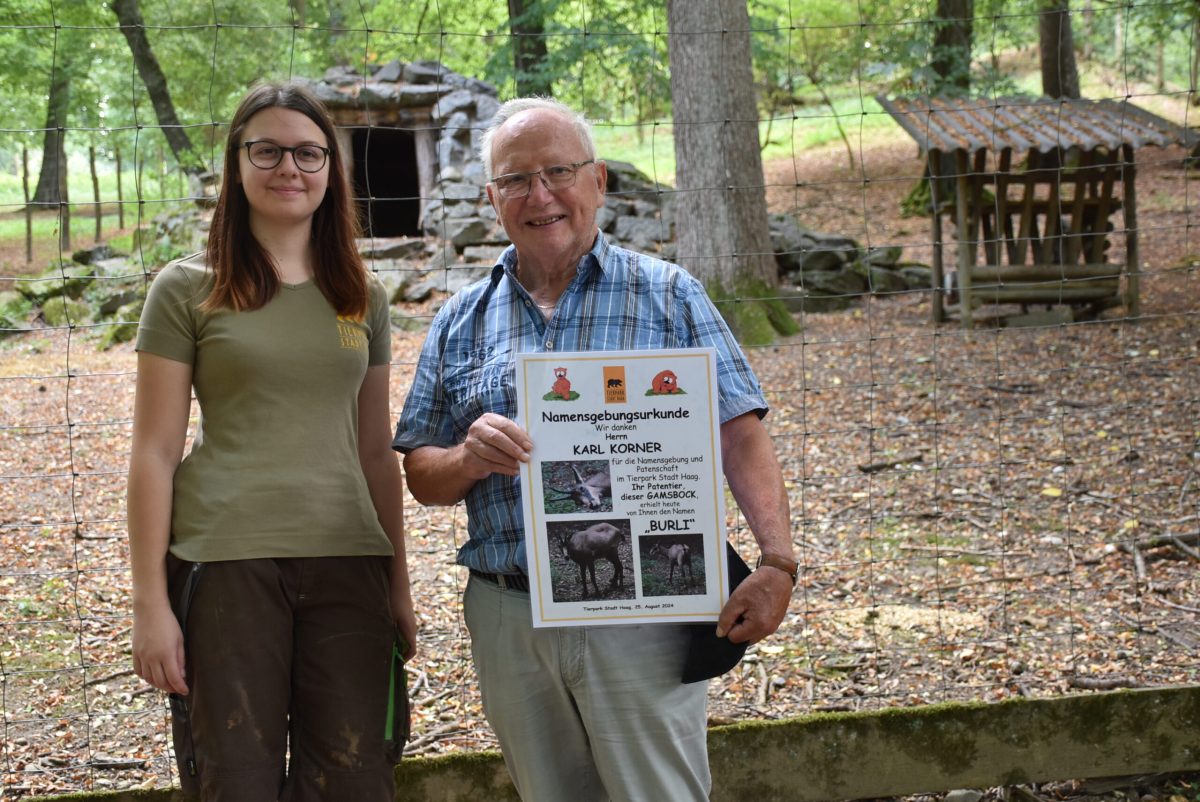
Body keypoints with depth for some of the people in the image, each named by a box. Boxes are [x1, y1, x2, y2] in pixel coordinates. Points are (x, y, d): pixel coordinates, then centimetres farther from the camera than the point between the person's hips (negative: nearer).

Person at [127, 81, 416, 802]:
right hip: (227, 562, -3)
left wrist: (399, 582, 14)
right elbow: (155, 453, 0)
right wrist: (151, 600, -6)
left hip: (348, 564, 3)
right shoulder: (188, 290, 3)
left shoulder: (363, 299, 13)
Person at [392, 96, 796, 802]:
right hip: (509, 622, 3)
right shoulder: (461, 323, 11)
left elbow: (741, 435, -4)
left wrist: (778, 562, -18)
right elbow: (420, 477, 11)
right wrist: (470, 458, -13)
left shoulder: (669, 296, 3)